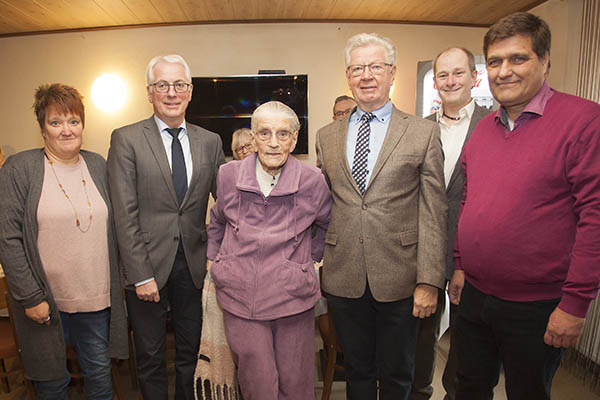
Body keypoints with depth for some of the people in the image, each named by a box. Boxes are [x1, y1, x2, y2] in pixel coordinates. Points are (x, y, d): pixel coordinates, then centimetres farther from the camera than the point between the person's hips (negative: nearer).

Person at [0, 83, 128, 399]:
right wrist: (30, 298, -13)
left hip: (96, 298, 3)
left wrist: (118, 284, 6)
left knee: (99, 374, 17)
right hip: (44, 301, -3)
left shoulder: (98, 165, 4)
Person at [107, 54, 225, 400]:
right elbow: (125, 214, -10)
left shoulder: (210, 142, 4)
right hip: (148, 264, -2)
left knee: (190, 352, 19)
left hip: (192, 264, 3)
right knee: (151, 357, 16)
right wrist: (141, 275, -13)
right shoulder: (126, 139, -5)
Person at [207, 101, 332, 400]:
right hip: (240, 298, 1)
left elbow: (328, 225, 15)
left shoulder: (312, 181, -5)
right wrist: (213, 257, 16)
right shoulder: (229, 176, -1)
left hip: (293, 297, 0)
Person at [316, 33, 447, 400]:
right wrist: (317, 258, 7)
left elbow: (433, 213, -6)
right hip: (343, 277, 2)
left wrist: (429, 281, -10)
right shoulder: (327, 136, 8)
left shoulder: (424, 132, -2)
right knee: (357, 370, 19)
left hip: (399, 279, -2)